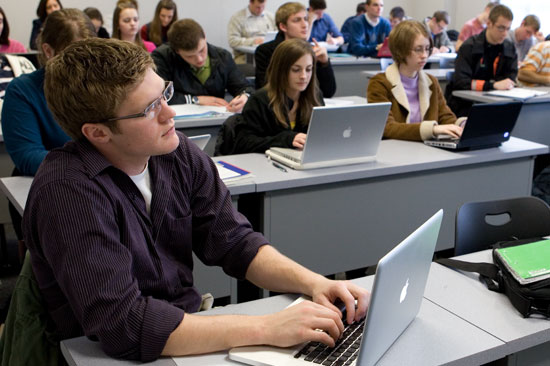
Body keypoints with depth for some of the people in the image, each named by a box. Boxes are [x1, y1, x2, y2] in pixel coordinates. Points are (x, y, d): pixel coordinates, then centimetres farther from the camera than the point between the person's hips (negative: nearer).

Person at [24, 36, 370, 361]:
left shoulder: (178, 154, -3)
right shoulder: (67, 191, -22)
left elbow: (234, 242, 3)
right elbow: (122, 324, -28)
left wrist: (312, 282, -13)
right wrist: (267, 328, -29)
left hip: (188, 326, 6)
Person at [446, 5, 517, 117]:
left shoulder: (509, 48, 7)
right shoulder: (469, 47, -8)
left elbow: (511, 79, 7)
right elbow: (460, 82, -18)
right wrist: (493, 85, -25)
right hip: (464, 105, -5)